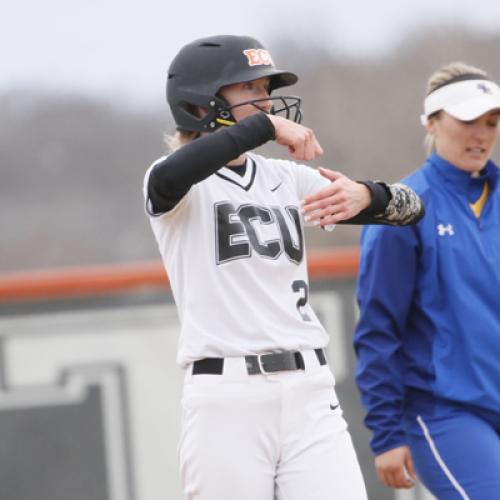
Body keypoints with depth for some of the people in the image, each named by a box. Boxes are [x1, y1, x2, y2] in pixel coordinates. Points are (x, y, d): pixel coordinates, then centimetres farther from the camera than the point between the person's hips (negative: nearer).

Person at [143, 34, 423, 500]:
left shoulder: (286, 179, 15)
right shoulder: (183, 185, 0)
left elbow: (408, 207, 12)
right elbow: (169, 177, -27)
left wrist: (364, 196, -11)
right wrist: (265, 125, -24)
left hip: (310, 393, 4)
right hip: (225, 400, -4)